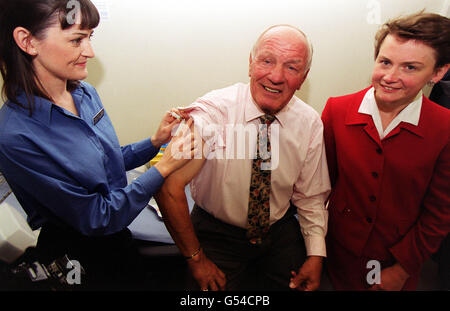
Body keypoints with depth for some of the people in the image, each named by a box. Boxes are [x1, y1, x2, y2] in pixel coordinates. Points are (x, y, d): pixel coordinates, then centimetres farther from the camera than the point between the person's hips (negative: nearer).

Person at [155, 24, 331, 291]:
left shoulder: (310, 124, -9)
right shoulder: (211, 111, -23)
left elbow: (311, 197, 0)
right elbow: (169, 187, -26)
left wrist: (316, 254, -11)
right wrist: (195, 259, -20)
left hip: (281, 232, 4)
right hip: (218, 234, -3)